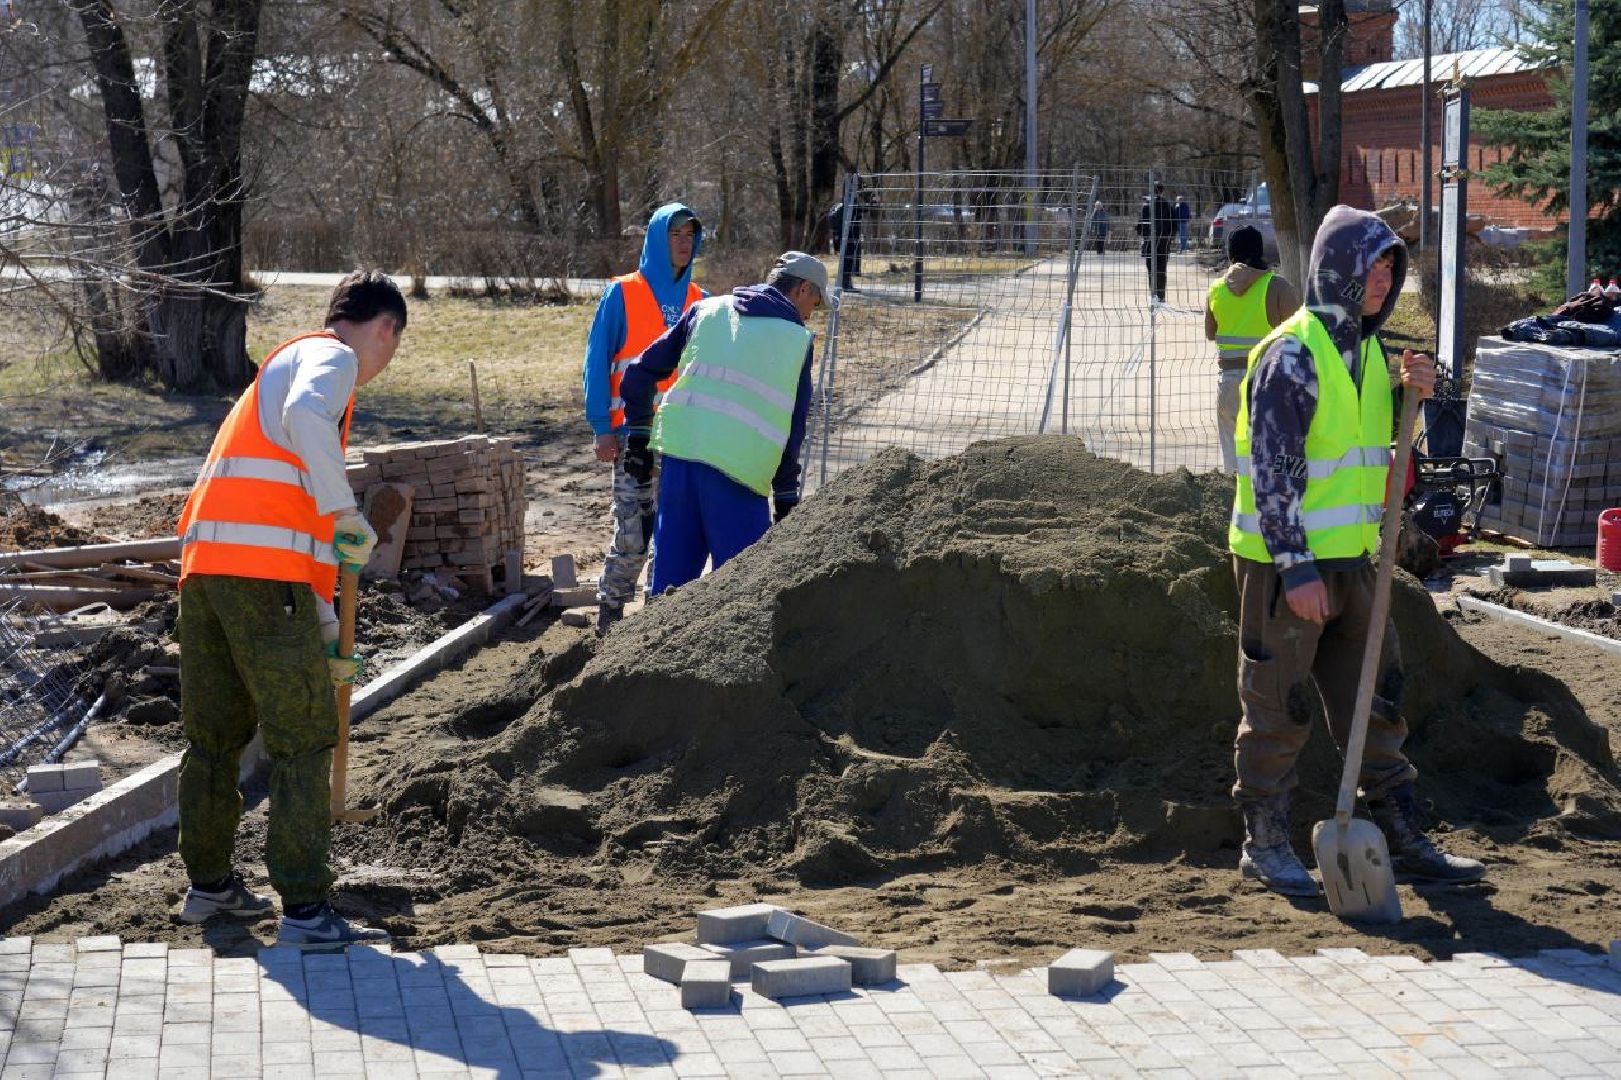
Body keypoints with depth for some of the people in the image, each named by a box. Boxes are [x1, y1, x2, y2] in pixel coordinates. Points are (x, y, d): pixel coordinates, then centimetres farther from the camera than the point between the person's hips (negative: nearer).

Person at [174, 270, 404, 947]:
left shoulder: (290, 362, 30)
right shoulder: (330, 357, 1)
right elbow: (305, 417, -26)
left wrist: (323, 626, 32)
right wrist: (348, 515, -20)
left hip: (203, 564, 9)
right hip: (262, 571, -9)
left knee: (215, 733, 19)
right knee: (303, 740, -4)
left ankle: (208, 884, 30)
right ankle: (304, 911, -5)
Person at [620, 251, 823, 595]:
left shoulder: (708, 310, 18)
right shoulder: (798, 338, 9)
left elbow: (641, 372, 16)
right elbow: (794, 426, 11)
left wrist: (639, 439, 24)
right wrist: (787, 499, 17)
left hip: (679, 452, 4)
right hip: (739, 466, -4)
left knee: (672, 571, 12)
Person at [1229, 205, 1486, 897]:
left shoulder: (1364, 347, 11)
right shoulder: (1292, 352, -16)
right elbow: (1272, 469, -20)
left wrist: (1412, 392, 2)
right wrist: (1296, 569, -23)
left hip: (1348, 557, 8)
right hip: (1286, 560, -8)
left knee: (1375, 699, 11)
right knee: (1279, 708, 2)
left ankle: (1404, 840, 19)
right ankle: (1265, 845, 13)